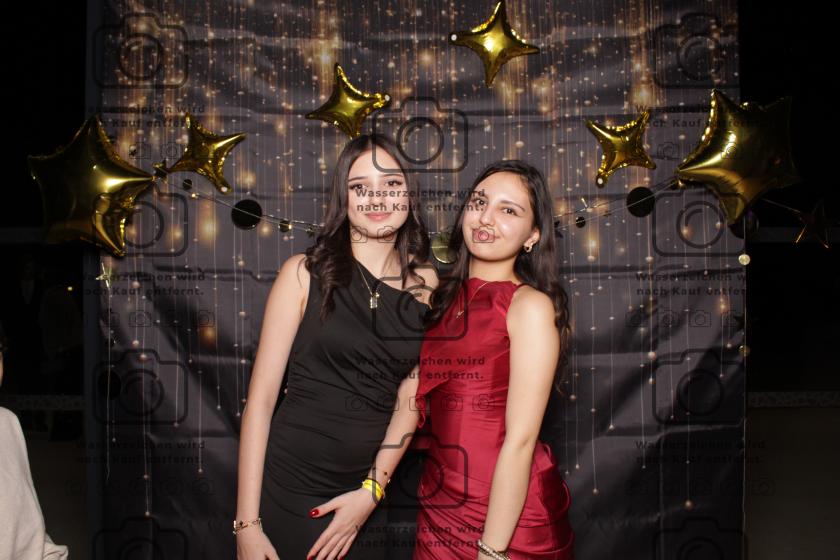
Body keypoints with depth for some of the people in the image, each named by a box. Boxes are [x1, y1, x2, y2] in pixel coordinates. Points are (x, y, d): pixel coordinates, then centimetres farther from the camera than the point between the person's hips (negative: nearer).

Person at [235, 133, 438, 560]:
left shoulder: (425, 284, 0)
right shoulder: (305, 273, -9)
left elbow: (409, 400, 1)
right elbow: (261, 398, -10)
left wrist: (371, 491, -8)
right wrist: (247, 524, -12)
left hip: (365, 500, 3)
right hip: (288, 489, -3)